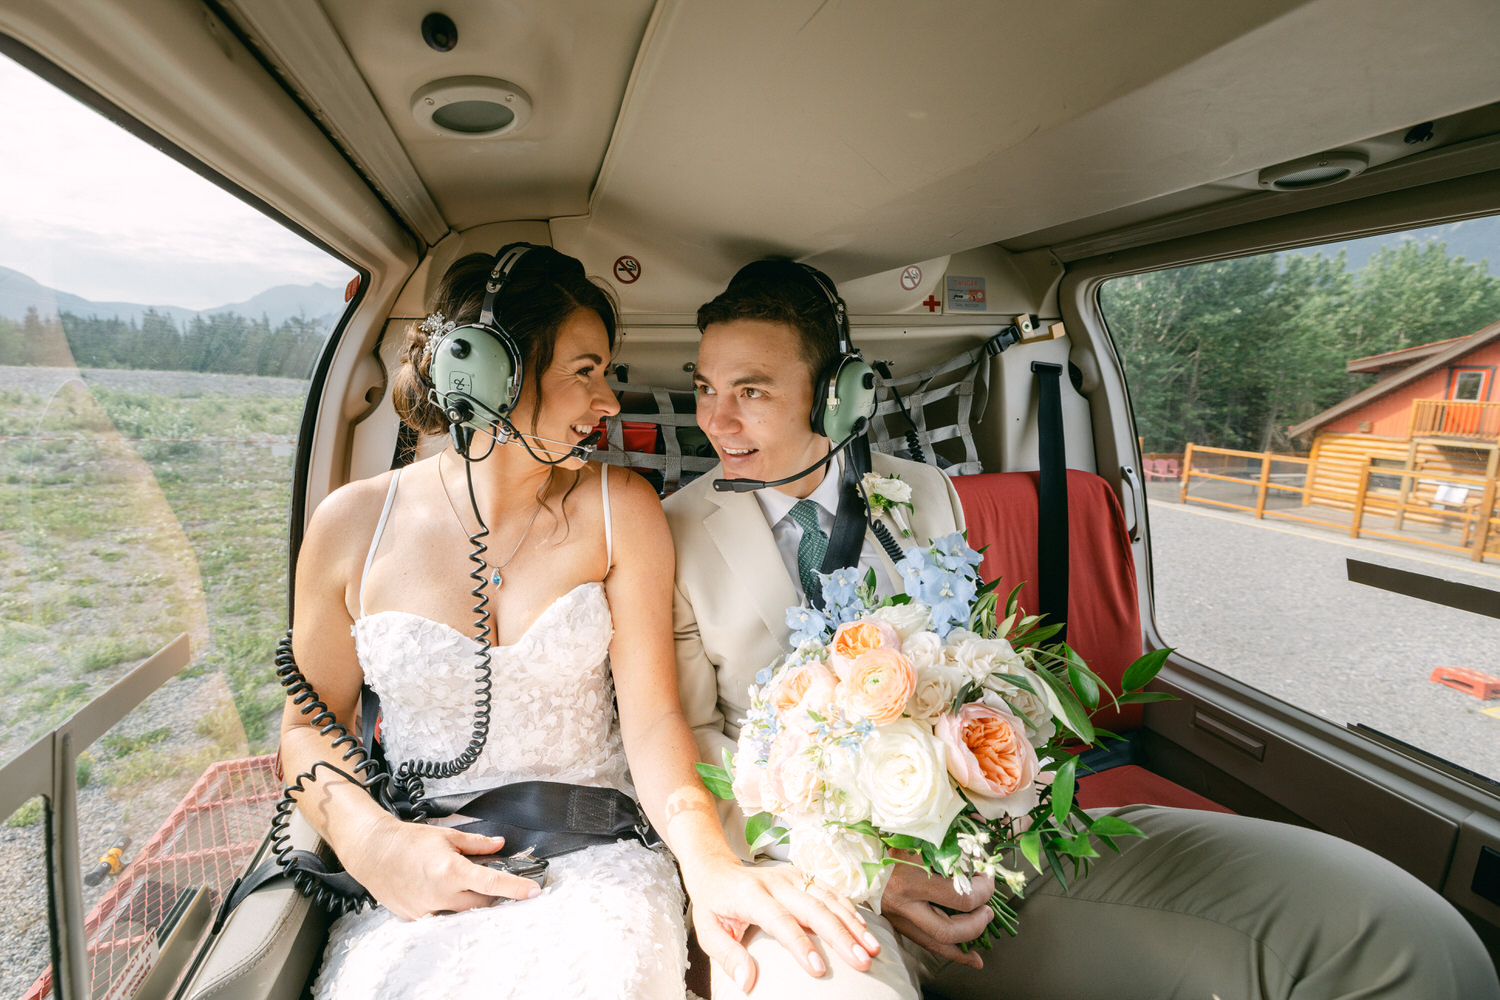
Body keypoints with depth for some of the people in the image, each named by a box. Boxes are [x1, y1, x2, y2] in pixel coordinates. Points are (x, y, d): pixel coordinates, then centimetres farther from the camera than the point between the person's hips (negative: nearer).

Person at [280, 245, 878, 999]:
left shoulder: (619, 510, -5)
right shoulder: (353, 524, -3)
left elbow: (653, 715, -8)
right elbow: (310, 723, 7)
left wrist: (708, 861, -24)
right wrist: (370, 841, -12)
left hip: (597, 857, -1)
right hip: (415, 876, 2)